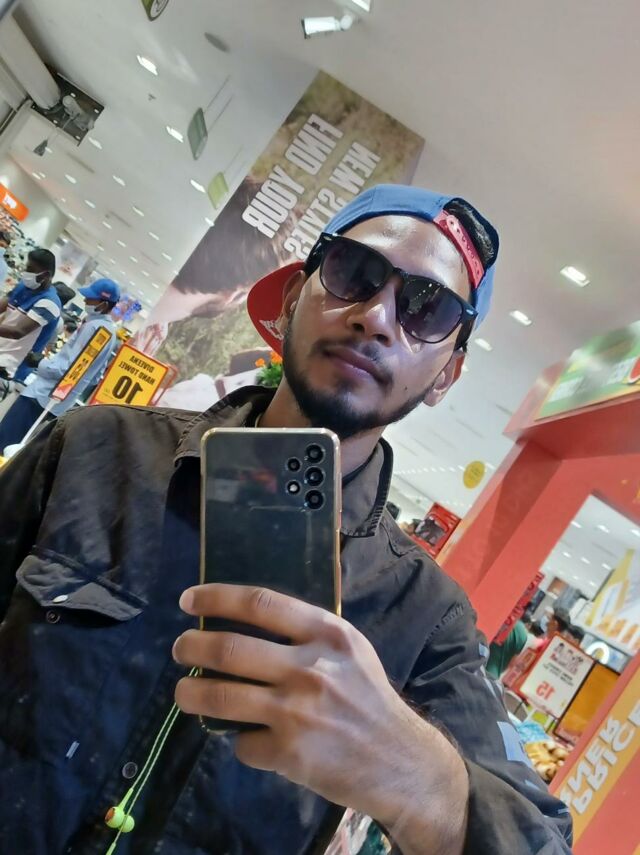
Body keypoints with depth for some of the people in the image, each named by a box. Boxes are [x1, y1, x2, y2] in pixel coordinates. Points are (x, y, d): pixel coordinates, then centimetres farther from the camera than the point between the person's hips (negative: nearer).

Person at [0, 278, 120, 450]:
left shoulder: (95, 327, -18)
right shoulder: (109, 328, 13)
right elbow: (93, 373, 19)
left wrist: (43, 364, -6)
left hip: (45, 396, -10)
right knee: (15, 444, 14)